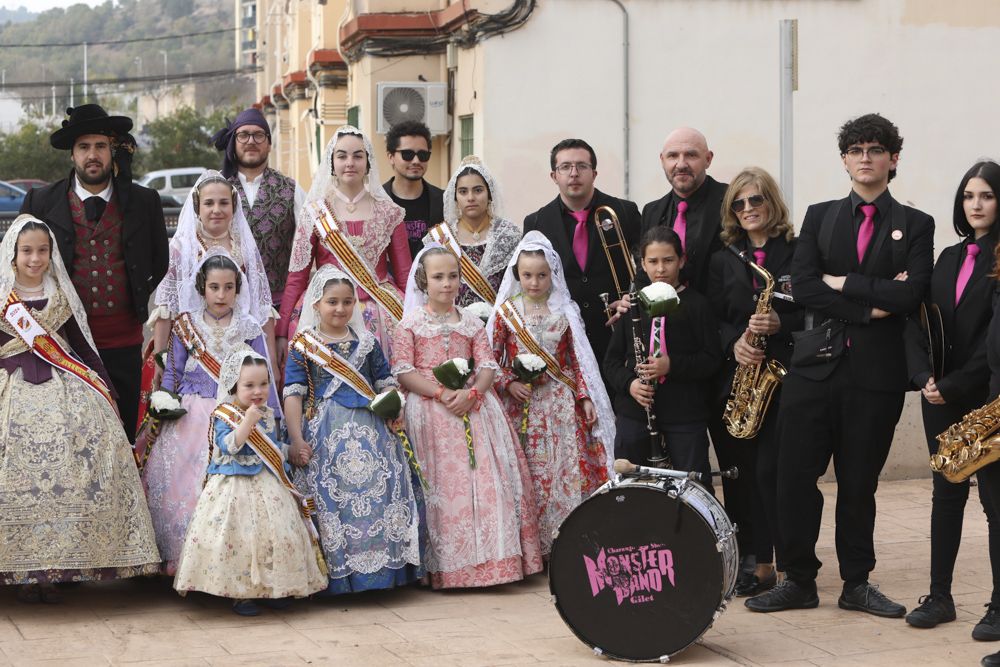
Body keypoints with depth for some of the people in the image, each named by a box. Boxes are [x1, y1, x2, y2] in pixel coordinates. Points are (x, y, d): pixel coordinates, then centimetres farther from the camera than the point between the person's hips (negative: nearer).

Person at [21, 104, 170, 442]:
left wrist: (137, 301, 8)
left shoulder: (144, 202, 4)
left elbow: (159, 262, 15)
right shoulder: (40, 203, 1)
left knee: (123, 436, 7)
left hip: (124, 342, 1)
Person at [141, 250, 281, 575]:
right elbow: (172, 374, 10)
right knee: (183, 484, -10)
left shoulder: (250, 329, 7)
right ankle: (180, 557, 1)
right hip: (191, 418, 1)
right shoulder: (185, 327, 7)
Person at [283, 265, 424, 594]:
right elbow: (293, 393, -2)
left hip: (369, 429, 3)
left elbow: (386, 383, 19)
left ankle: (380, 566, 4)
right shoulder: (303, 345, 4)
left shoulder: (367, 342, 14)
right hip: (325, 433, -3)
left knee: (378, 490, -5)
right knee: (331, 495, -8)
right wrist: (296, 439, -10)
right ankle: (335, 575, -1)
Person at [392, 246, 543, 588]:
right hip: (431, 412, -3)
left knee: (487, 479, -4)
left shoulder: (471, 323, 12)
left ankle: (493, 558, 2)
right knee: (444, 484, -5)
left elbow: (488, 367, 5)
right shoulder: (410, 324, 2)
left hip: (474, 406, 3)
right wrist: (441, 393, -16)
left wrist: (470, 393, -15)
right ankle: (447, 566, 0)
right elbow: (404, 373, -6)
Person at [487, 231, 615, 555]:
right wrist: (509, 384, -13)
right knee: (527, 475, 1)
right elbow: (490, 359, 2)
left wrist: (586, 397, 1)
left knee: (568, 471, -4)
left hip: (561, 404, 1)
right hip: (522, 403, -1)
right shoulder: (506, 312, 0)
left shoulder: (565, 311, 3)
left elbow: (578, 358, 7)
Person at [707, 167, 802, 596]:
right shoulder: (723, 261, 13)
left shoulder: (799, 252, 1)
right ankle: (753, 561, 13)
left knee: (770, 471, -10)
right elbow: (713, 319, 9)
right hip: (735, 379, 4)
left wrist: (780, 324, -17)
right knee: (739, 473, 4)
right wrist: (734, 344, -9)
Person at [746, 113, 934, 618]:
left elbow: (909, 295, -10)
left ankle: (857, 584, 18)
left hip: (876, 369, -1)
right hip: (816, 363, 1)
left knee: (859, 483, 7)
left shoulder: (915, 225, 6)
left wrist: (843, 283, -9)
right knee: (795, 477, -1)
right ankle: (799, 581, 10)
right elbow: (802, 286, -4)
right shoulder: (819, 216, 10)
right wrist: (870, 307, -11)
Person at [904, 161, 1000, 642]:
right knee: (946, 492, 9)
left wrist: (955, 385, -15)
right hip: (941, 395, 6)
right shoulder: (950, 257, 13)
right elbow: (918, 318, 8)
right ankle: (940, 596, 15)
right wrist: (924, 377, -7)